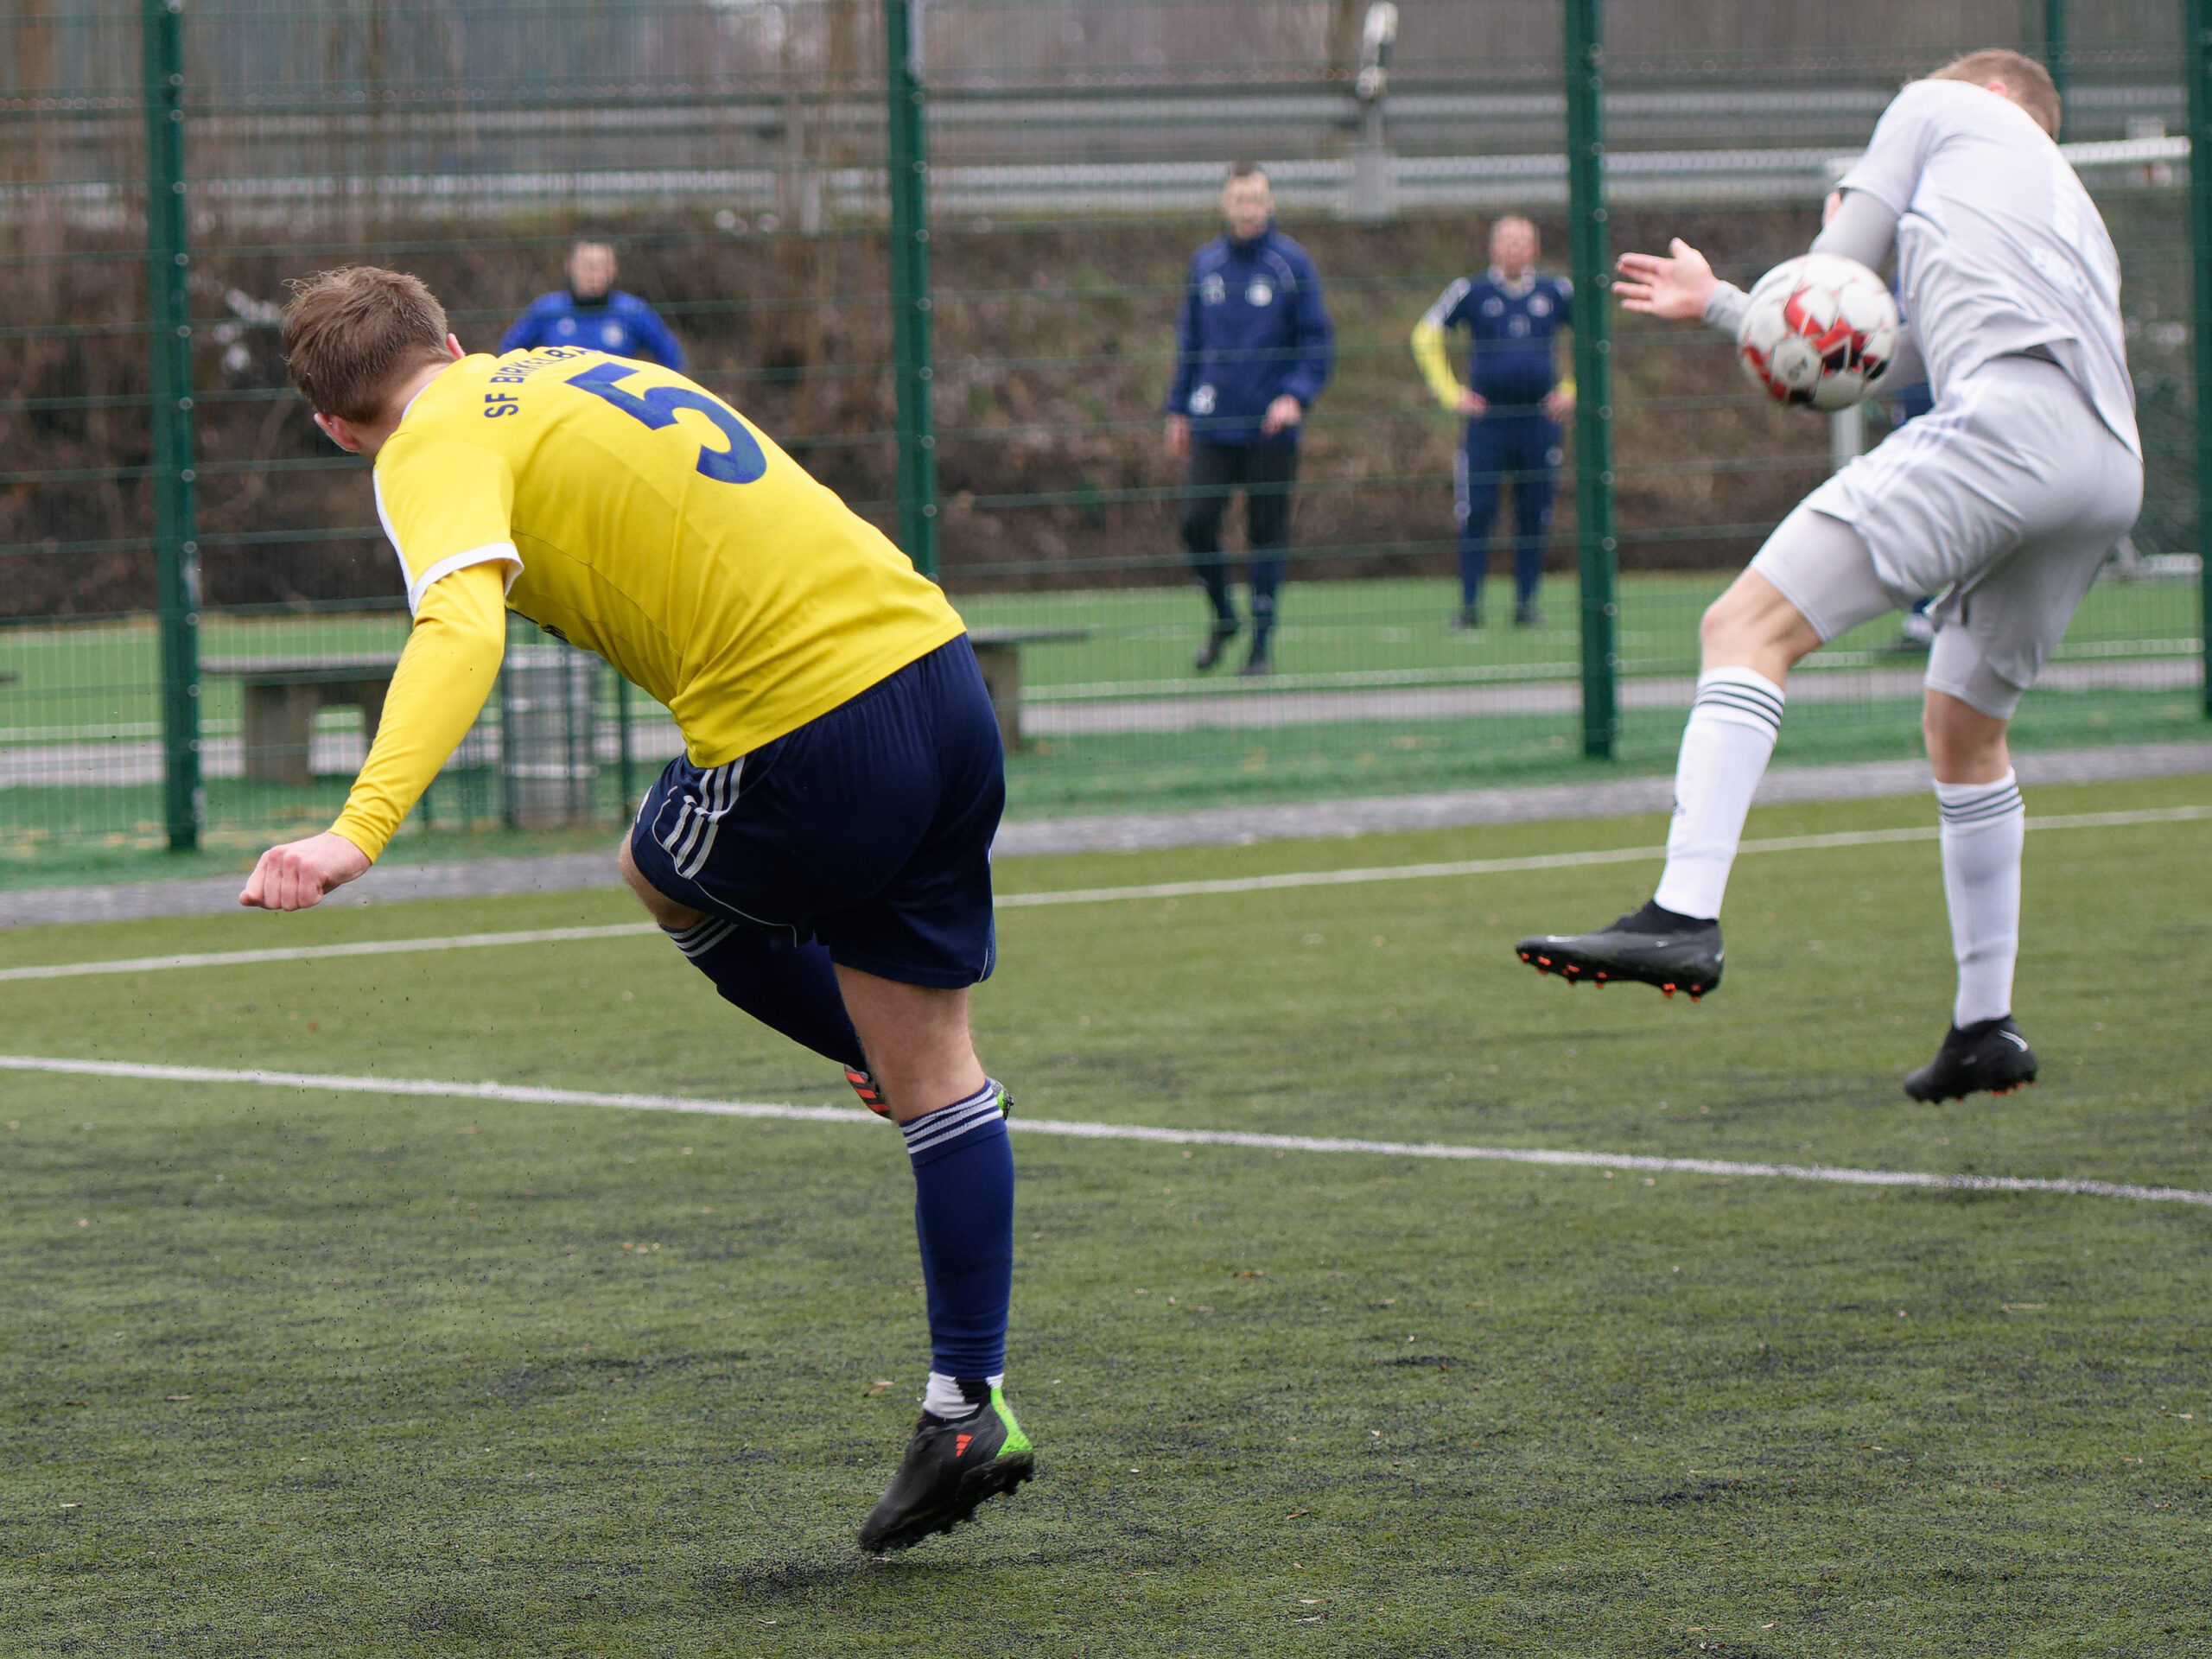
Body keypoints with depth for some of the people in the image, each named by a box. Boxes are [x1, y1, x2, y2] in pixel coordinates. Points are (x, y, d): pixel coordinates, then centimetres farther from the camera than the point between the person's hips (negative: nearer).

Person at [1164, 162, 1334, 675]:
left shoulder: (1292, 263, -2)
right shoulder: (1205, 263, 9)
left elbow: (1317, 341, -1)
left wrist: (1296, 396, -16)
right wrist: (1178, 408, 14)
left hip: (1271, 426, -3)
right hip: (1213, 423, 3)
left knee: (1266, 533, 1)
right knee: (1194, 521, -8)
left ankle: (1261, 642, 11)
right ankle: (1222, 618, 15)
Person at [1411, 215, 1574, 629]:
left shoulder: (1557, 292, 8)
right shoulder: (1471, 292, 4)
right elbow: (1425, 336, 10)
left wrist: (1572, 390, 11)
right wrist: (1450, 393, 4)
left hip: (1540, 420, 2)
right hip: (1487, 420, -2)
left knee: (1534, 518, 3)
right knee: (1476, 515, -7)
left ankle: (1526, 603, 11)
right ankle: (1469, 606, -3)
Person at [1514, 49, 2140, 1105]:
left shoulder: (1941, 107, 23)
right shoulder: (2076, 213, 41)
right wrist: (1718, 306, 46)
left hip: (2005, 416, -8)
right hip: (2113, 472, 8)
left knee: (1747, 628, -14)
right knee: (1963, 729, 23)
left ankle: (1684, 917, -32)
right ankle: (1985, 1030, 26)